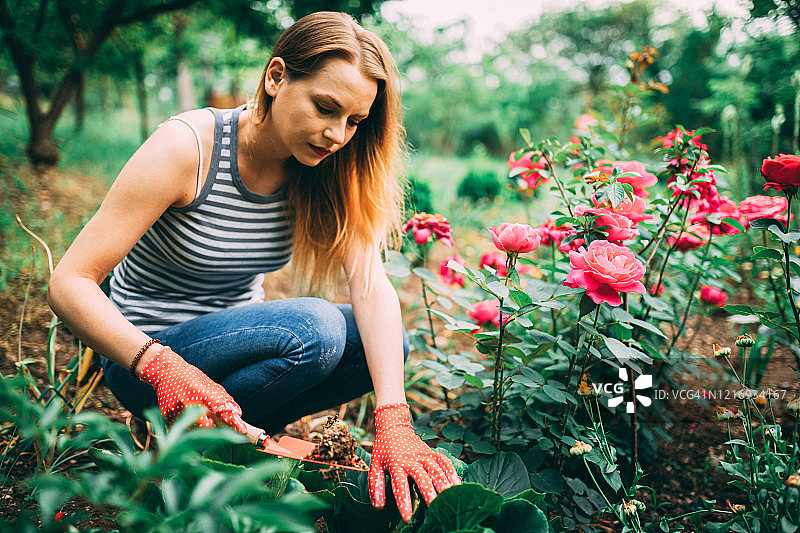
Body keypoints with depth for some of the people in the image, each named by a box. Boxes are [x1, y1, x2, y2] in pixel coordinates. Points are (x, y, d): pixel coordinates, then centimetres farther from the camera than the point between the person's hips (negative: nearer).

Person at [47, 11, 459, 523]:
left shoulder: (326, 171, -7)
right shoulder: (188, 148, -23)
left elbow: (371, 283, -19)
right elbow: (69, 283, -24)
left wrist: (393, 423, -33)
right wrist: (160, 364, -42)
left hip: (237, 335, 6)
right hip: (145, 354, -6)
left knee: (388, 343, -13)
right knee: (314, 327, -30)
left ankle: (239, 434, 0)